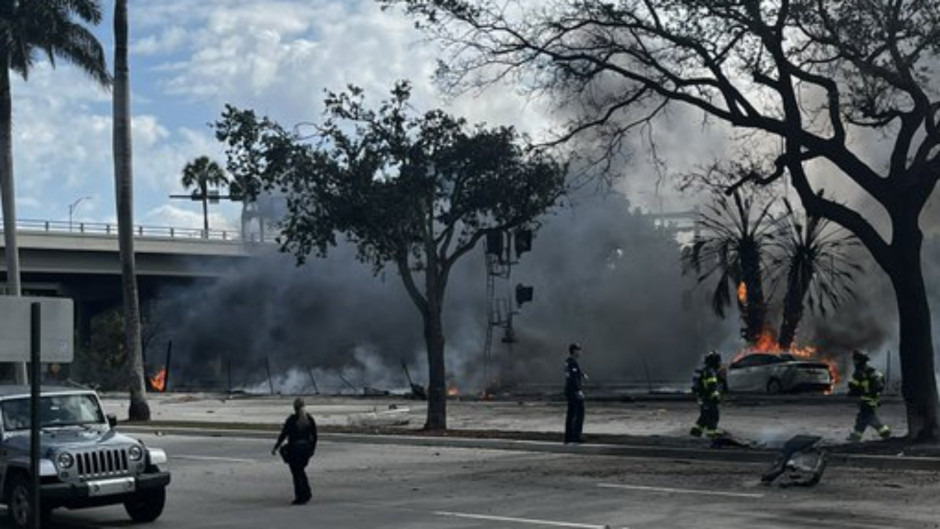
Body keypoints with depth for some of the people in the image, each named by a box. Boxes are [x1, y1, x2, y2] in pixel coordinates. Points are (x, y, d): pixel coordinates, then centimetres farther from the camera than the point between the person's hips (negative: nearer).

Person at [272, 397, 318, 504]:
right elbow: (314, 436, 5)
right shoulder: (310, 419, 2)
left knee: (296, 473, 4)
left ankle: (300, 497, 5)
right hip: (306, 447, 5)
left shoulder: (291, 419, -11)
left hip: (294, 448, -5)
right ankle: (307, 493, 20)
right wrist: (312, 448, 18)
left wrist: (275, 448, -2)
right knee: (301, 470, 23)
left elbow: (283, 434, -10)